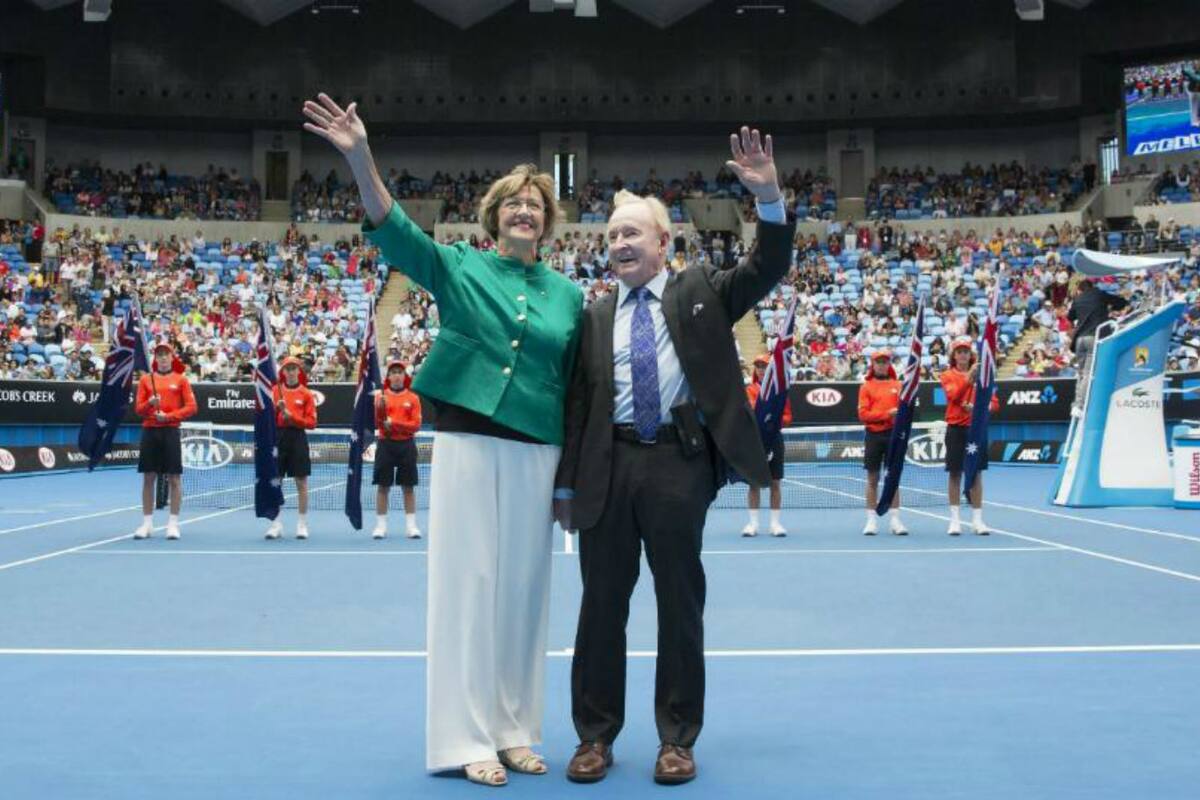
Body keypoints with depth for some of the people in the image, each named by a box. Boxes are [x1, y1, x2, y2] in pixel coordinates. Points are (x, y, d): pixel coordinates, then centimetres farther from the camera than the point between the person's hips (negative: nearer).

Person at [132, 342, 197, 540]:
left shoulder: (180, 379, 5)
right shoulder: (145, 379, 10)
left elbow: (191, 407, -1)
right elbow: (138, 409, 8)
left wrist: (168, 416, -12)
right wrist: (149, 403, -13)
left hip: (171, 431, -2)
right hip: (150, 431, 2)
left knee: (174, 478, -2)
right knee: (148, 477, 4)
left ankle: (173, 523, 4)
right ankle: (147, 523, 10)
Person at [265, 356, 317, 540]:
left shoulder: (306, 394, 3)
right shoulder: (274, 391, 9)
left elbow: (311, 422, -2)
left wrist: (292, 416, -14)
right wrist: (276, 408, -12)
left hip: (298, 439, -2)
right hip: (278, 437, 2)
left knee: (301, 483, 1)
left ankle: (302, 525, 8)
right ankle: (276, 524, 9)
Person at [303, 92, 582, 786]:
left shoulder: (568, 294, 9)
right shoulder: (459, 266, 2)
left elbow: (574, 386, 11)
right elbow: (394, 229, -14)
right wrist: (360, 158, -31)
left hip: (537, 455, 3)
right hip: (468, 443, -2)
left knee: (523, 587, 7)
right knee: (468, 582, -1)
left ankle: (515, 730, 19)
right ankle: (467, 737, 7)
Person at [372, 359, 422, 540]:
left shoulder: (413, 398, 4)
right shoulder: (381, 396, 5)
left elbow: (416, 425, -3)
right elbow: (376, 423, 0)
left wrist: (394, 423, -14)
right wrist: (380, 408, -18)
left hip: (406, 445, 0)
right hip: (385, 444, 0)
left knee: (408, 486, 2)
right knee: (382, 486, 1)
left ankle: (411, 525, 7)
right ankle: (381, 525, 7)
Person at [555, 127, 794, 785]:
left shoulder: (701, 292, 9)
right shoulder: (594, 316, 12)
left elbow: (769, 268, -3)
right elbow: (577, 402, 10)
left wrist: (769, 198, -18)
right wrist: (566, 484, 7)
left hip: (679, 461, -2)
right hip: (608, 465, 2)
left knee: (681, 601, 5)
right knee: (602, 602, 7)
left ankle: (677, 738, 17)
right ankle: (595, 735, 19)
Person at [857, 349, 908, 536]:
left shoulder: (898, 385, 8)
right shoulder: (866, 386, 4)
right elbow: (863, 414, -5)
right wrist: (887, 414, -14)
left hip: (893, 434, 1)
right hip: (874, 435, -1)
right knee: (873, 479, 3)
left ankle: (895, 520, 7)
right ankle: (872, 520, 7)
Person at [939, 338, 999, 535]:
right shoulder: (948, 376, 3)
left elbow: (994, 402, 4)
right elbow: (954, 395, -17)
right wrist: (968, 378, -30)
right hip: (956, 429, -2)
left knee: (976, 474, 3)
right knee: (955, 474, 1)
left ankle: (977, 519, 9)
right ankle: (955, 520, 8)